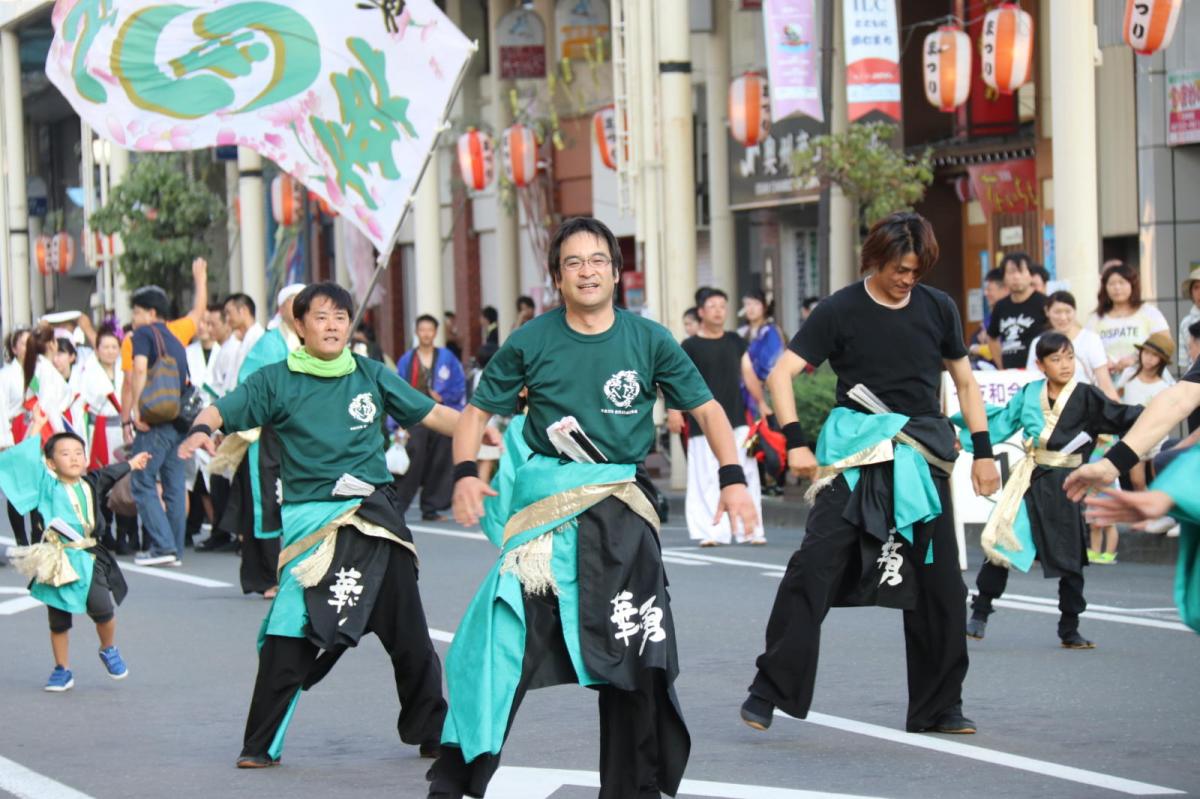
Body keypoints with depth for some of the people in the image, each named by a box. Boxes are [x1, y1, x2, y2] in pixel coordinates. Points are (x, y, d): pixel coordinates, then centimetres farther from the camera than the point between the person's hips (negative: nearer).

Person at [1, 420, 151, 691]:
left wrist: (131, 464, 45)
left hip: (88, 556, 2)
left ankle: (109, 649, 10)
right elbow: (28, 462, -11)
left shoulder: (92, 484, 9)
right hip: (57, 559, -1)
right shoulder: (48, 486, -1)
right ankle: (62, 671, 19)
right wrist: (35, 429, -5)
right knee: (58, 620, 4)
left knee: (100, 606, -18)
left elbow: (111, 473, 29)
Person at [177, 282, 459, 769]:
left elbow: (431, 414, 9)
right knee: (286, 638, -9)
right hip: (310, 521, -2)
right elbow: (222, 410, -3)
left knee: (409, 634, 8)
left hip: (374, 517, 2)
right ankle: (261, 746, 3)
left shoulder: (371, 375, 7)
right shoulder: (277, 381, 1)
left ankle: (433, 733, 23)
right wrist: (201, 429, -25)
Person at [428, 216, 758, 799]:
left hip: (619, 510, 1)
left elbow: (706, 409, 7)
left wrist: (733, 479, -6)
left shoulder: (648, 340, 2)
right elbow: (477, 412, 7)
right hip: (543, 506, -1)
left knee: (634, 658, 2)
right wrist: (465, 474, -11)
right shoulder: (532, 342, 0)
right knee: (501, 644, -7)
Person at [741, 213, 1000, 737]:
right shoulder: (841, 311, -5)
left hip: (921, 458, 3)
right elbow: (781, 373, -7)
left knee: (939, 583, 5)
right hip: (855, 457, -3)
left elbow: (965, 382, 15)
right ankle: (770, 690, -9)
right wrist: (795, 442, -18)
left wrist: (983, 452, 9)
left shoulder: (937, 309, 6)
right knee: (814, 566, -14)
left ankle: (938, 708, 16)